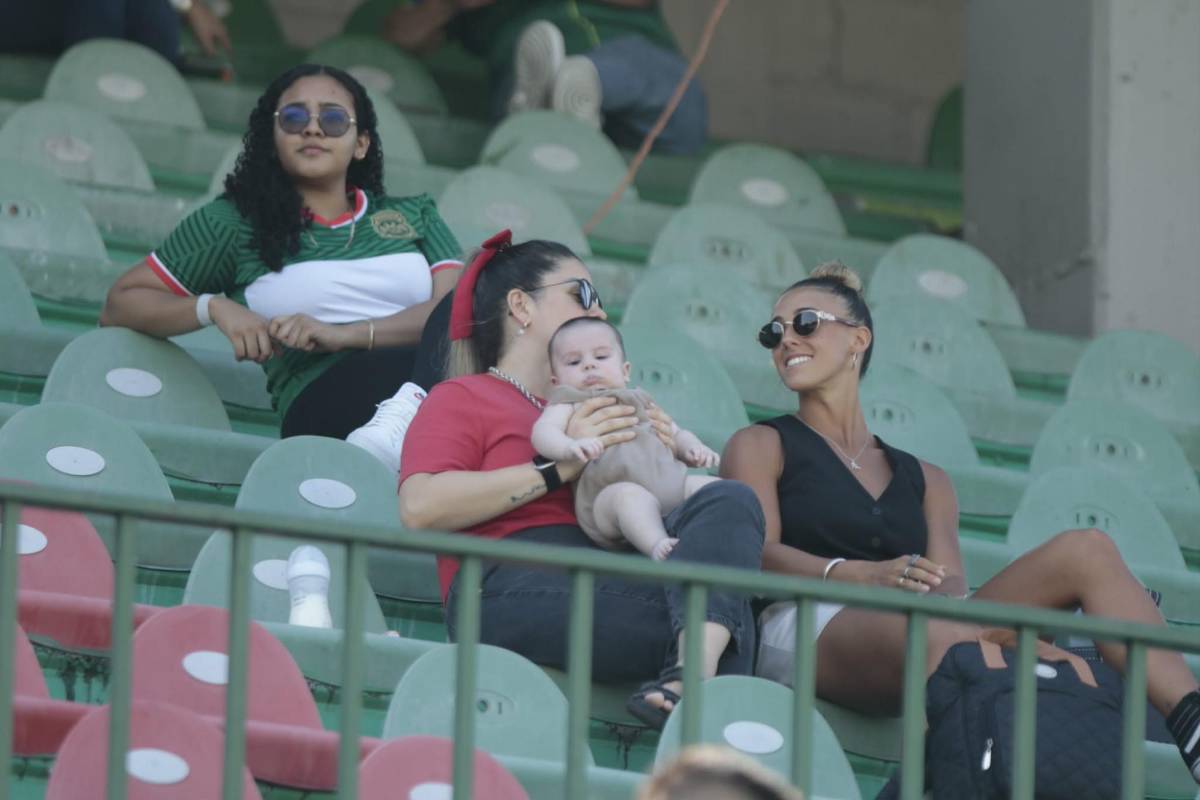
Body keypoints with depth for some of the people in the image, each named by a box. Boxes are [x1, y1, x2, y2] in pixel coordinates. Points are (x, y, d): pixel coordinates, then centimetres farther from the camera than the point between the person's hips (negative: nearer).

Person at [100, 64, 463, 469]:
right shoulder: (236, 223, 21)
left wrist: (346, 335, -9)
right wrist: (213, 307, 2)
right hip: (322, 401, -3)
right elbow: (120, 305, 22)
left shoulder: (415, 216, 26)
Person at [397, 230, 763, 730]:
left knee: (728, 499, -24)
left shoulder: (586, 416, 36)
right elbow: (420, 507, -4)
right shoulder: (461, 398, 18)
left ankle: (690, 679, -48)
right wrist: (559, 468, -5)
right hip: (514, 584, -6)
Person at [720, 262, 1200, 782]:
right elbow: (757, 555, 0)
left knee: (1085, 552, -14)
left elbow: (947, 584, 11)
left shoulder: (924, 481, 29)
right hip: (809, 631, -5)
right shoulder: (761, 447, 20)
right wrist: (862, 576, -20)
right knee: (946, 637, -41)